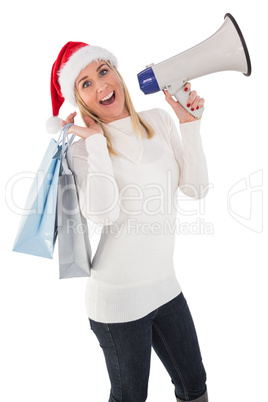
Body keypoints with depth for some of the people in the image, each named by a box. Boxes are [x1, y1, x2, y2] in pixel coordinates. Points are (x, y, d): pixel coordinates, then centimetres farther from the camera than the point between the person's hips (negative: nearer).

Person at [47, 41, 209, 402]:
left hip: (165, 284, 5)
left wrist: (189, 122, -6)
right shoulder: (82, 148, -10)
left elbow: (197, 189, -3)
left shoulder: (160, 121, 3)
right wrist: (97, 141, -20)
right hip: (119, 297, -4)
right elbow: (103, 213, -29)